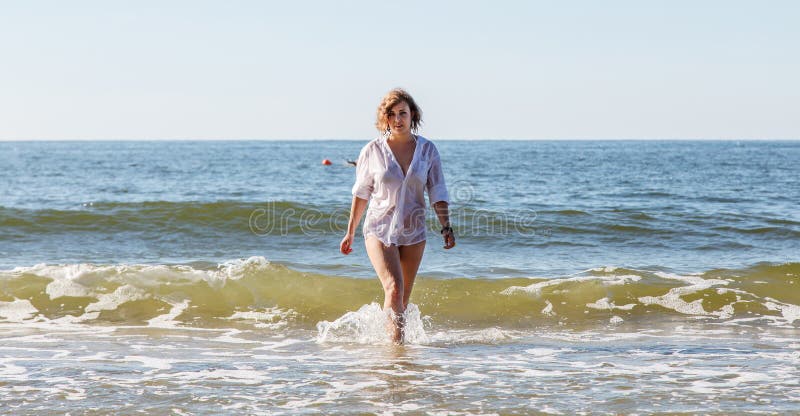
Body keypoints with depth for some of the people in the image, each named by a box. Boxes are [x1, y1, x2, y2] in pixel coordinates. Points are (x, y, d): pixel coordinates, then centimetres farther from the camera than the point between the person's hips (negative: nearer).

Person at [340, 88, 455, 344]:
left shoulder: (427, 150, 0)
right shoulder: (373, 151, -4)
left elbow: (437, 193, 3)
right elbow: (361, 194, 5)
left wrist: (446, 227, -7)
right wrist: (350, 232, 9)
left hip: (413, 231, 3)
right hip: (379, 229, -3)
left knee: (403, 297, 9)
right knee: (394, 288, -19)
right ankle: (396, 343, -17)